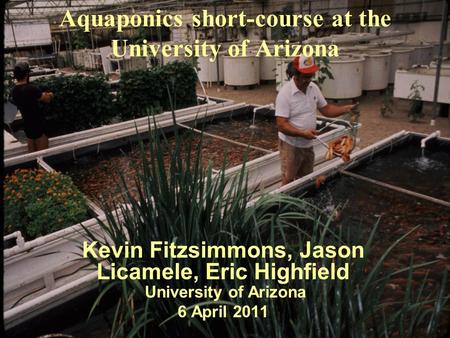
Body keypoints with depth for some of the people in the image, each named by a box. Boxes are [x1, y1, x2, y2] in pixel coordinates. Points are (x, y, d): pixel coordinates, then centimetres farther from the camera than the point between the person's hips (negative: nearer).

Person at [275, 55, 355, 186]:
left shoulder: (314, 88, 0)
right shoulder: (285, 93, -20)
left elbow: (326, 109, 9)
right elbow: (281, 124, -24)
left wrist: (346, 109, -6)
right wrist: (302, 133, -35)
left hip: (308, 145, 7)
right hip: (291, 145, -6)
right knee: (288, 183, 4)